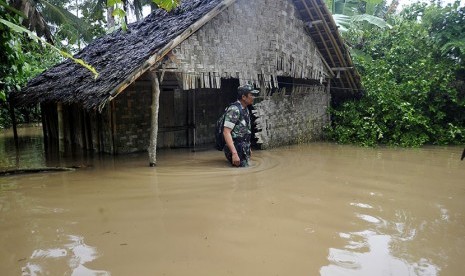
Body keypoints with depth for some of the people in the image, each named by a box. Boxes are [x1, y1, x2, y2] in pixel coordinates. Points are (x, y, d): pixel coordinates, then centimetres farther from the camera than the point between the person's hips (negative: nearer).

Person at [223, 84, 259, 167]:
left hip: (244, 150, 9)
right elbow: (226, 132, -24)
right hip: (237, 150, -9)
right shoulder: (234, 109, -17)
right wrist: (234, 153, -30)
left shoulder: (245, 109, 11)